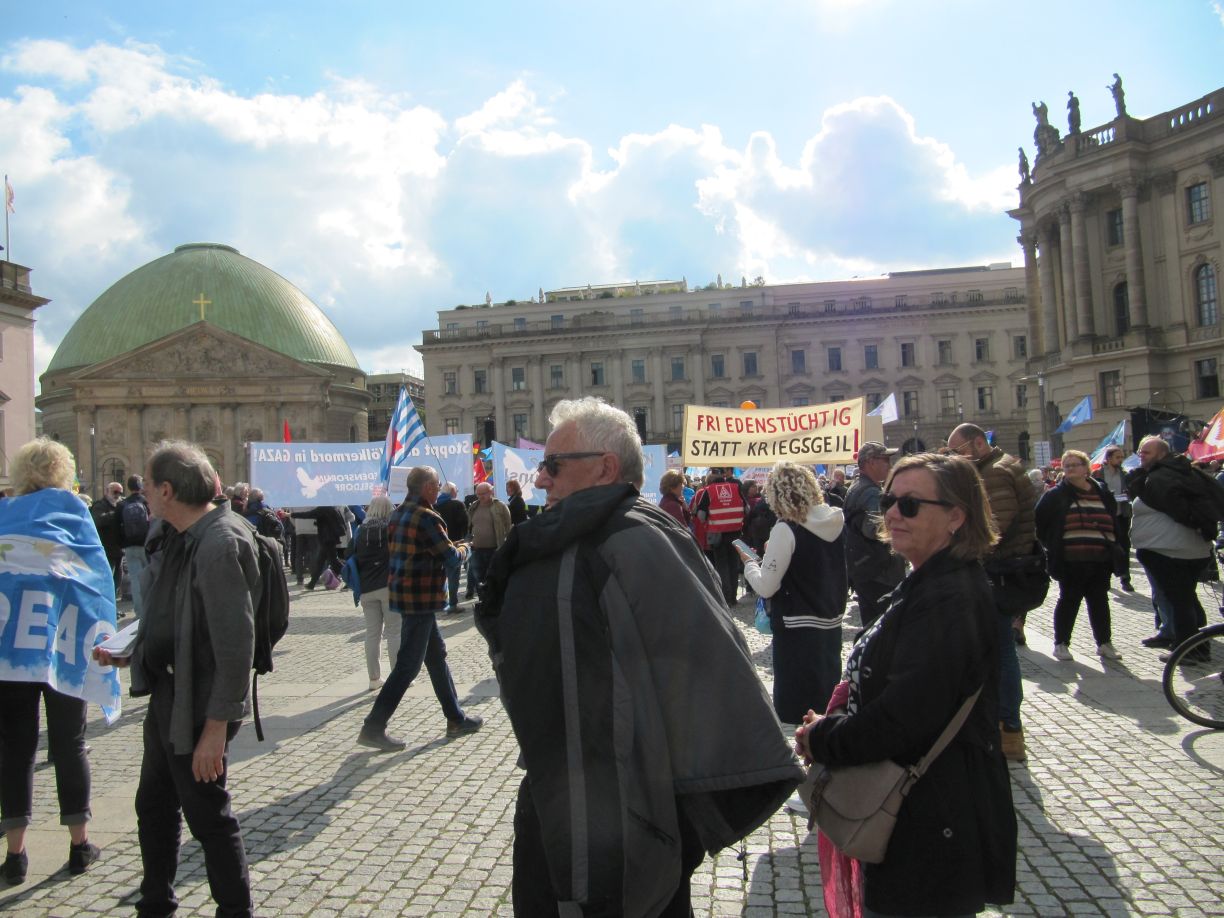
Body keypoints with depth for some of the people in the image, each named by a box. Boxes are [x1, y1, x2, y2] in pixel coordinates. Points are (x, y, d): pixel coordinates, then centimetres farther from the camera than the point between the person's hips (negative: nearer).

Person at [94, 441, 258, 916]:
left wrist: (216, 727, -26)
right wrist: (129, 653, 17)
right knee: (154, 807, 24)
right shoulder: (185, 538, 7)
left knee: (209, 818, 6)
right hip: (168, 695, 10)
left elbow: (235, 645, -28)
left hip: (198, 707, -10)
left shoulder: (219, 544, -26)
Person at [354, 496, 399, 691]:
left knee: (372, 633, 8)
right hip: (389, 586, -4)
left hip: (367, 589, 4)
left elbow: (355, 559, 11)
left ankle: (374, 678, 12)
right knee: (394, 632, 1)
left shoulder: (361, 531, 8)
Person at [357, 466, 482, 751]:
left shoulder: (398, 513, 9)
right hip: (420, 598, -9)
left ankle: (455, 718, 26)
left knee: (437, 655, 17)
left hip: (404, 593, 9)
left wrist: (450, 548, 16)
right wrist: (464, 549, 8)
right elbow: (450, 556, -13)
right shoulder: (426, 517, -17)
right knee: (408, 664, -2)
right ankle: (373, 727, 2)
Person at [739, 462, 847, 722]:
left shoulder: (786, 529, -19)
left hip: (797, 628, -7)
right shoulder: (836, 521, 0)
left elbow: (766, 587, -18)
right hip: (831, 623, 7)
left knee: (794, 709, 4)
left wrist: (749, 562, -1)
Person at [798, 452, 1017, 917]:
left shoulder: (949, 600, -24)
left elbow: (903, 720, -28)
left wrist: (820, 739, -13)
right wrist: (831, 724, 2)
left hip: (934, 827, -10)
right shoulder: (927, 584, 9)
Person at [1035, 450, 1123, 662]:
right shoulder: (1055, 495, 0)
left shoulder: (1103, 494, 10)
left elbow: (1114, 524, 20)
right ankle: (1061, 643, 14)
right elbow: (1039, 523, 1)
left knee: (1100, 601, 11)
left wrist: (1113, 549, 13)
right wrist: (1051, 546, -1)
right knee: (1069, 601, 4)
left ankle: (1104, 643, 22)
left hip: (1100, 562, 3)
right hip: (1070, 563, -3)